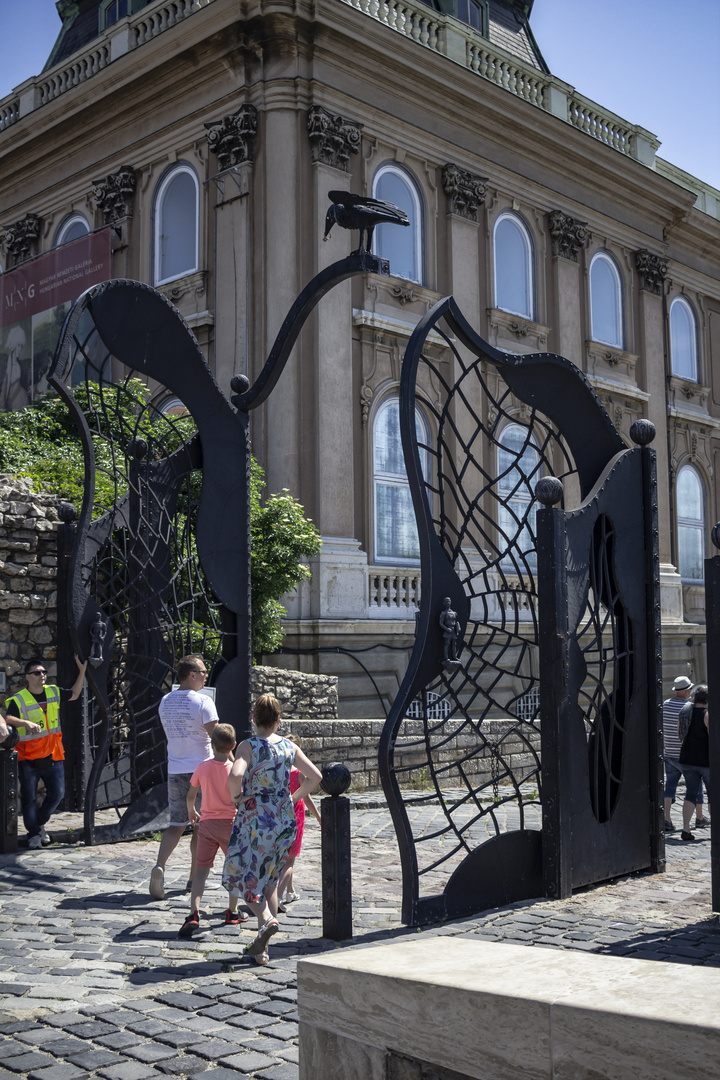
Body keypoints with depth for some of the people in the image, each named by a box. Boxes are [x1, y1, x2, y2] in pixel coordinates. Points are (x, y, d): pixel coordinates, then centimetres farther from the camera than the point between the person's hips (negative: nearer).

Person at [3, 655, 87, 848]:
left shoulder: (54, 692, 8)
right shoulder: (18, 700, -8)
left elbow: (74, 695, 23)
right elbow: (8, 719, -23)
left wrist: (82, 670, 16)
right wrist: (26, 723, -41)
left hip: (52, 755, 4)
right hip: (28, 756, -4)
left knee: (57, 793, 4)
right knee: (29, 797, 1)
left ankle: (40, 823, 26)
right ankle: (33, 834, 14)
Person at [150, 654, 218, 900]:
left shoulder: (165, 702, 8)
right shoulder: (203, 701, -12)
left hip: (174, 771, 5)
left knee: (176, 824, 10)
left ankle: (159, 866, -12)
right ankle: (195, 877, 15)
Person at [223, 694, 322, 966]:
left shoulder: (248, 746, -12)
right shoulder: (290, 747, 1)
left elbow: (235, 775, -28)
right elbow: (315, 776, 1)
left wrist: (236, 795, -10)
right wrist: (293, 799, 9)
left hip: (254, 819, -5)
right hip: (284, 821, 5)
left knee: (242, 877, 11)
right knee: (269, 879, 17)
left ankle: (266, 918, -17)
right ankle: (261, 947, 19)